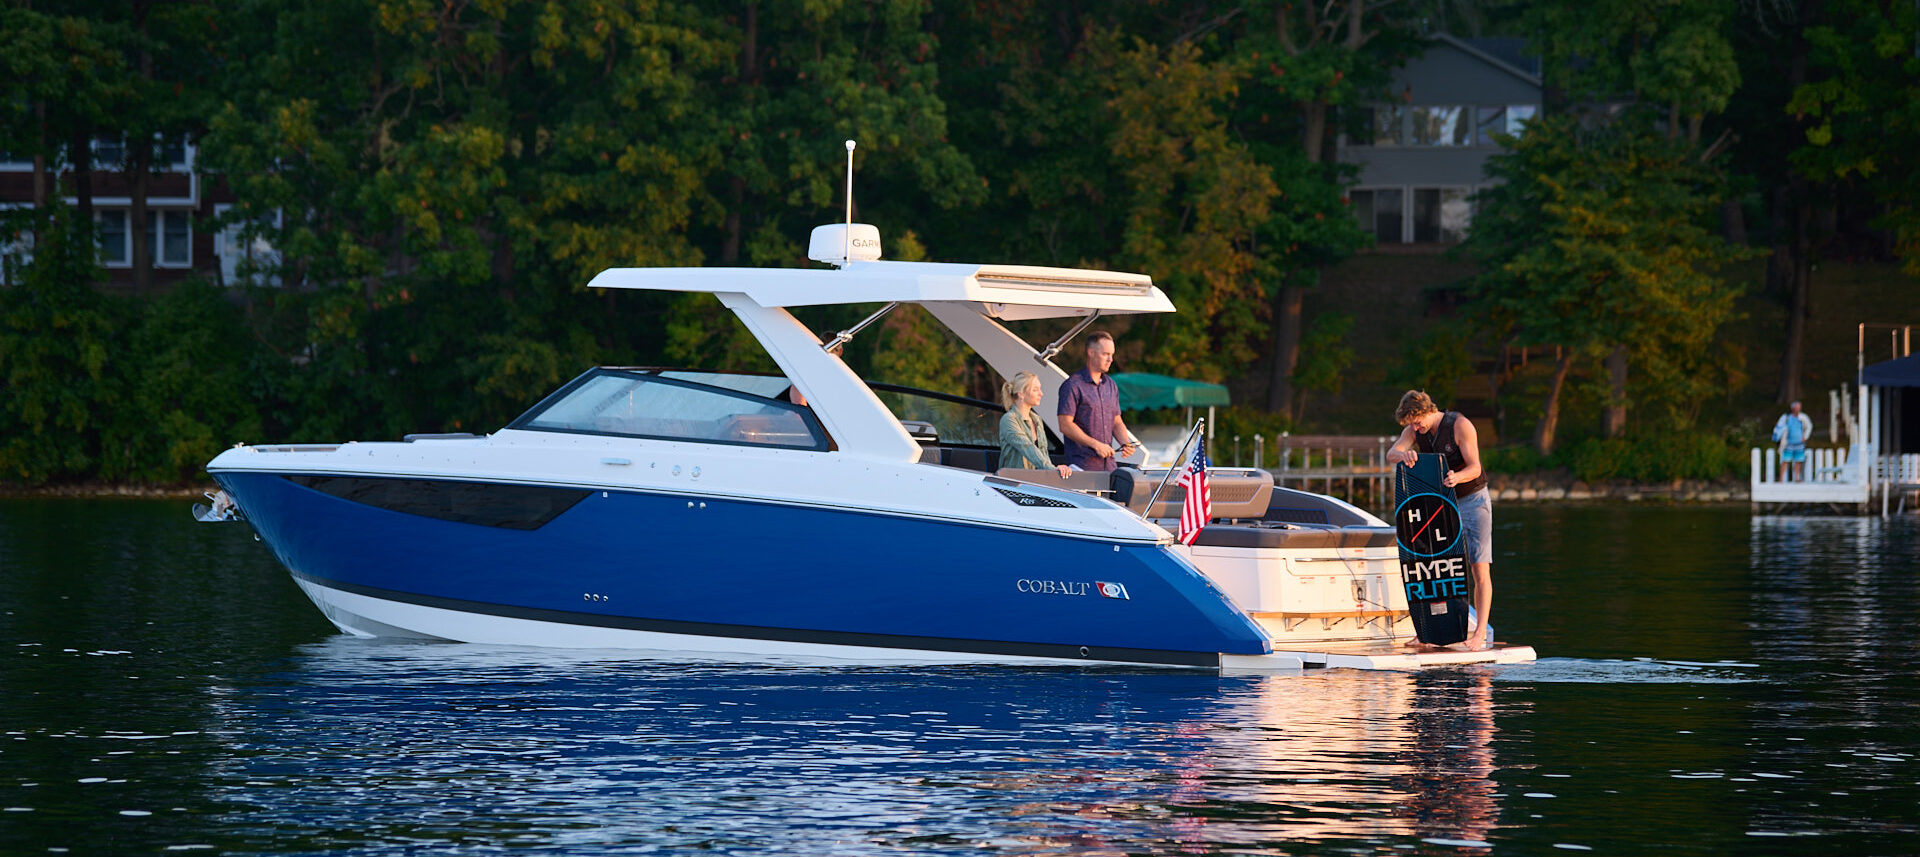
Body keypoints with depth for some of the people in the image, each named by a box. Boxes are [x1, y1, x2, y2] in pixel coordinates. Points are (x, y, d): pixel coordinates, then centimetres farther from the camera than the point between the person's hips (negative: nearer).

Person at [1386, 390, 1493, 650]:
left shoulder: (1460, 425, -18)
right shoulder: (1414, 431, -2)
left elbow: (1474, 468, -22)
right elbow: (1391, 454, -16)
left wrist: (1457, 477, -44)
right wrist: (1404, 454, -41)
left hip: (1472, 500, -5)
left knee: (1480, 569, -11)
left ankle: (1482, 631, -12)